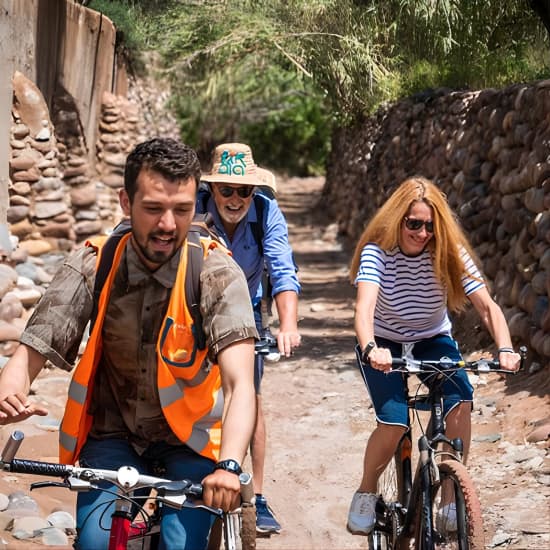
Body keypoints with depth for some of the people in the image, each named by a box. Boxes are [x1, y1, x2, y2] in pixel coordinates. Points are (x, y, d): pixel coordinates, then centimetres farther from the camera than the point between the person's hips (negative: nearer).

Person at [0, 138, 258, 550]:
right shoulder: (92, 268, -12)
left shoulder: (217, 274, -17)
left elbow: (240, 383, -26)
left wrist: (229, 466, -43)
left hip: (189, 439, -1)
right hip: (113, 435, 1)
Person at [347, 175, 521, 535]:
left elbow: (487, 306, -23)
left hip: (433, 340, 2)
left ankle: (451, 501, -12)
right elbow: (365, 306, -39)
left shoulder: (451, 254, -16)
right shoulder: (377, 252, -23)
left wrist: (505, 349, -41)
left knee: (460, 402, -26)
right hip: (385, 344, -2)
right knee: (395, 423, -24)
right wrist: (370, 349, -59)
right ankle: (366, 493, 5)